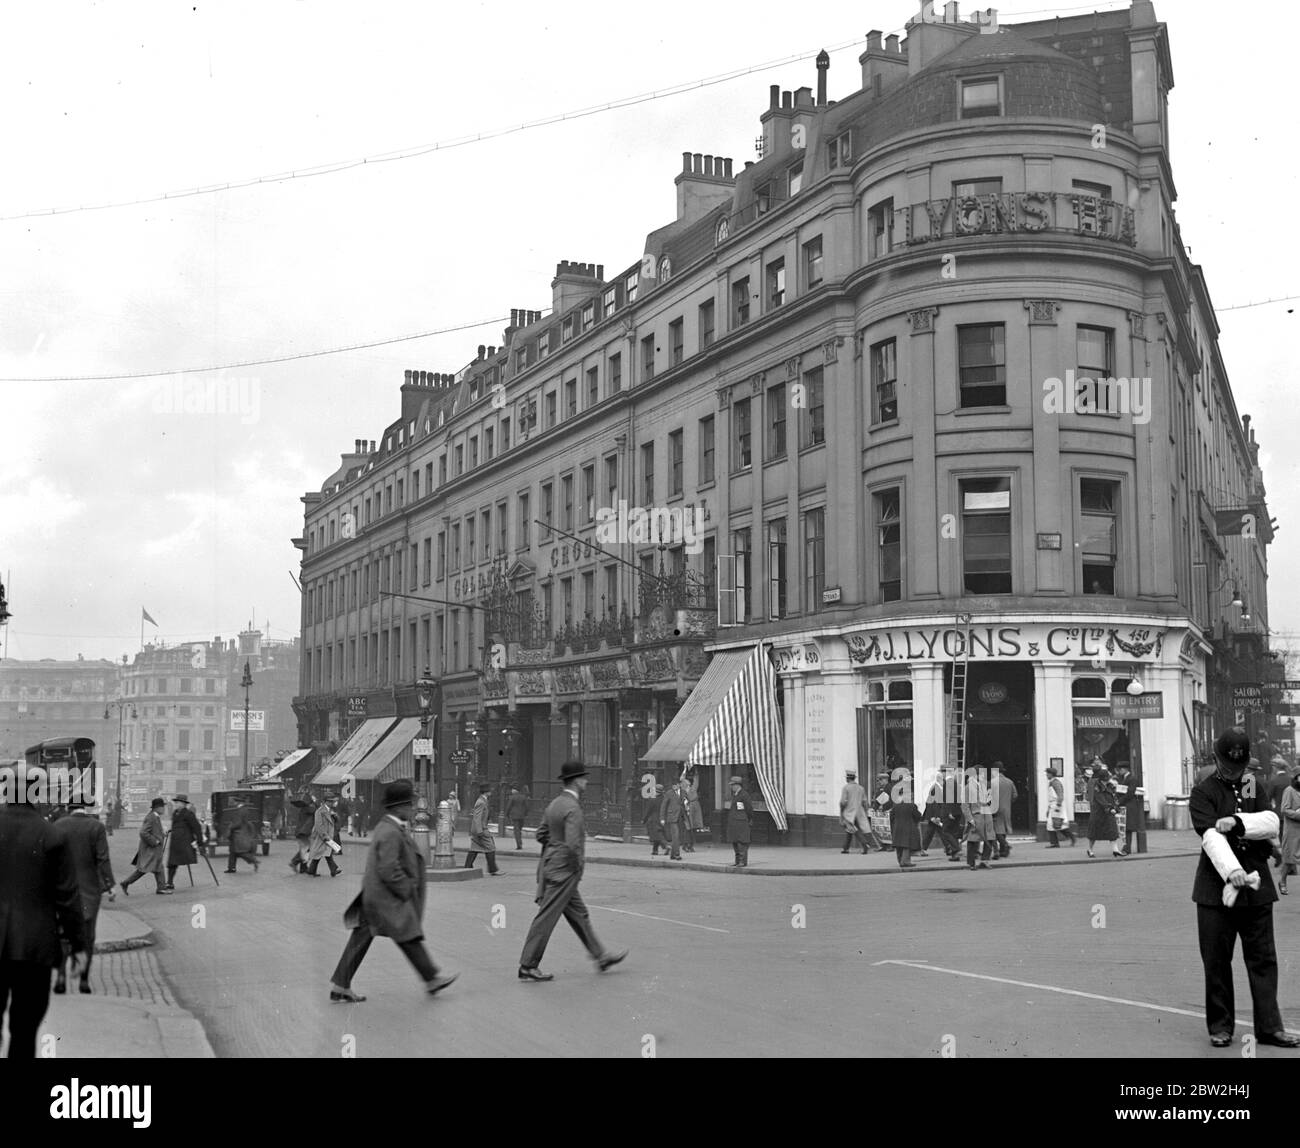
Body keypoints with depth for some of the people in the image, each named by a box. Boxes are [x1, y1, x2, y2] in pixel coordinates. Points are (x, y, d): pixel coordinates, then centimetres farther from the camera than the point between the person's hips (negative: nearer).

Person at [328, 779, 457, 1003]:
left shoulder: (384, 826, 12)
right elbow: (388, 870, -24)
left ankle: (340, 986, 14)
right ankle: (432, 980, 12)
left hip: (373, 896, 10)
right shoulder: (391, 833, -21)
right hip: (387, 898, -10)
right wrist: (407, 889, -15)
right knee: (409, 938, 1)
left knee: (360, 940, 11)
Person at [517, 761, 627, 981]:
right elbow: (573, 844, -27)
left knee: (579, 915, 16)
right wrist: (580, 862, -10)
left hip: (550, 864, 10)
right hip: (564, 870, -10)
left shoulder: (555, 804, 8)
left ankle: (600, 956, 25)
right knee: (546, 918, -2)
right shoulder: (572, 808, -20)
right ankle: (528, 967, 4)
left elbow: (541, 834, 16)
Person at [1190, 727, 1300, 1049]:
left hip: (1257, 884, 4)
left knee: (1263, 958, 6)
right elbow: (1209, 834, -17)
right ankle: (1220, 1026, 13)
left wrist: (1237, 822, -19)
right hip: (1217, 886, -4)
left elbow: (1271, 823, -3)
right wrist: (1232, 871, -30)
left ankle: (1269, 1026, 13)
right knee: (1216, 960, 2)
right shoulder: (1204, 791, -2)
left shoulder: (1254, 787, 12)